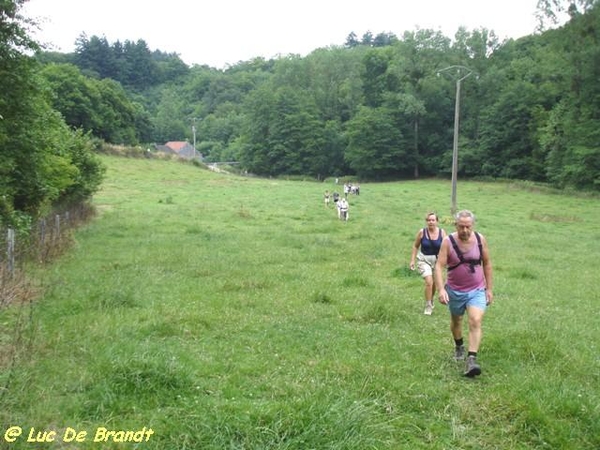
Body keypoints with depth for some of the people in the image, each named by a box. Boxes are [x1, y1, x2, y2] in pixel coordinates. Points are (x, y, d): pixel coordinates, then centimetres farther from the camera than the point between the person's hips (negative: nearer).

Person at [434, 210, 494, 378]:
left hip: (477, 290, 0)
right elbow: (439, 266, -18)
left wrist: (489, 288, 4)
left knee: (475, 322, -17)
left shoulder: (480, 239, -8)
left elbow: (487, 264, 3)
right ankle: (459, 346, 47)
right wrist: (441, 289, -30)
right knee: (456, 320, 20)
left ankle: (471, 360, -19)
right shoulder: (448, 242, -15)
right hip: (455, 291, 0)